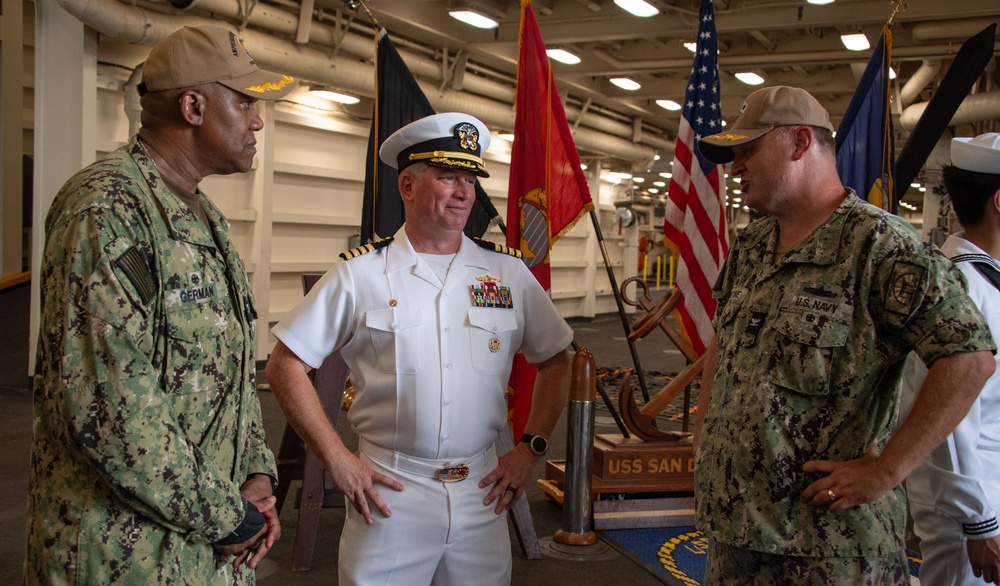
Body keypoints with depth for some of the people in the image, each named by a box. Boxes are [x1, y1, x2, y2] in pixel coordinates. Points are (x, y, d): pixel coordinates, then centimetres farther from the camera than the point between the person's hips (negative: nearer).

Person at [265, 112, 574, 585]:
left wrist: (531, 448, 5)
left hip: (482, 492, 3)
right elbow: (286, 367, -2)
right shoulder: (360, 274, -5)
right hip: (388, 493, -2)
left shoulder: (507, 272, 4)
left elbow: (555, 361, 14)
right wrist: (336, 459, -7)